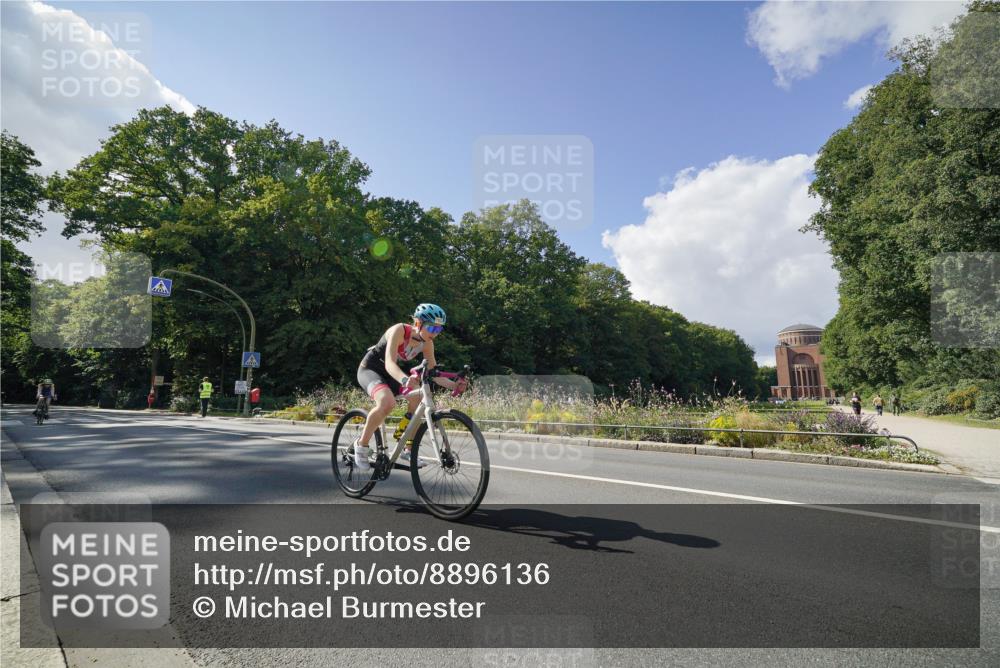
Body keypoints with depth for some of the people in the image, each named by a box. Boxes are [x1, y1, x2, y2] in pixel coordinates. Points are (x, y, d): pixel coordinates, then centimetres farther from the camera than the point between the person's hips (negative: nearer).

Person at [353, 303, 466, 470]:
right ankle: (361, 445, -13)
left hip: (389, 375, 7)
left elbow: (434, 373, -8)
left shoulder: (427, 343, -9)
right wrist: (404, 379, -59)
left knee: (418, 399, -15)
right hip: (370, 369, -6)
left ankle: (408, 452, -2)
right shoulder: (399, 330, -28)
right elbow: (390, 363, -39)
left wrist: (453, 385, -27)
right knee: (387, 402, -34)